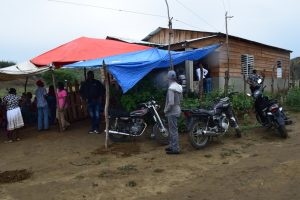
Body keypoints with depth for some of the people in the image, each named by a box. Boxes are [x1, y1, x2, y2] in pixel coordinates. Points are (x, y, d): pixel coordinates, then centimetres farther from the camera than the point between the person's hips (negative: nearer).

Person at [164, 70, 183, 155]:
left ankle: (175, 149, 4)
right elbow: (180, 99, 16)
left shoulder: (171, 88, -21)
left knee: (173, 130, -2)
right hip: (177, 110, 9)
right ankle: (172, 146, 29)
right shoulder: (179, 87, 7)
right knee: (172, 130, 18)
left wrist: (166, 110, -10)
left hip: (172, 112, -9)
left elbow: (171, 103, -24)